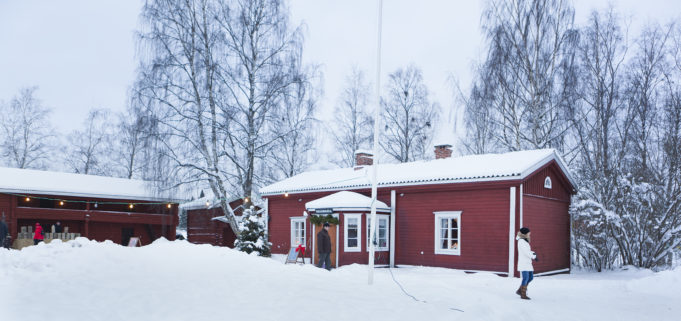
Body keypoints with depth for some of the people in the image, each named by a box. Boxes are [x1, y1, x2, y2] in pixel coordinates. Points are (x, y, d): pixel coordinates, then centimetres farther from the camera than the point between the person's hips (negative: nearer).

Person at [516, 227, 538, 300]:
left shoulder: (524, 241, 17)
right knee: (526, 278, -9)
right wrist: (534, 257, -8)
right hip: (523, 263, -9)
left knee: (531, 277, 9)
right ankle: (523, 295, -3)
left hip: (527, 262, 9)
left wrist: (533, 253, 1)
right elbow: (526, 252, -19)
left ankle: (519, 290, 17)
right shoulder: (521, 241, -13)